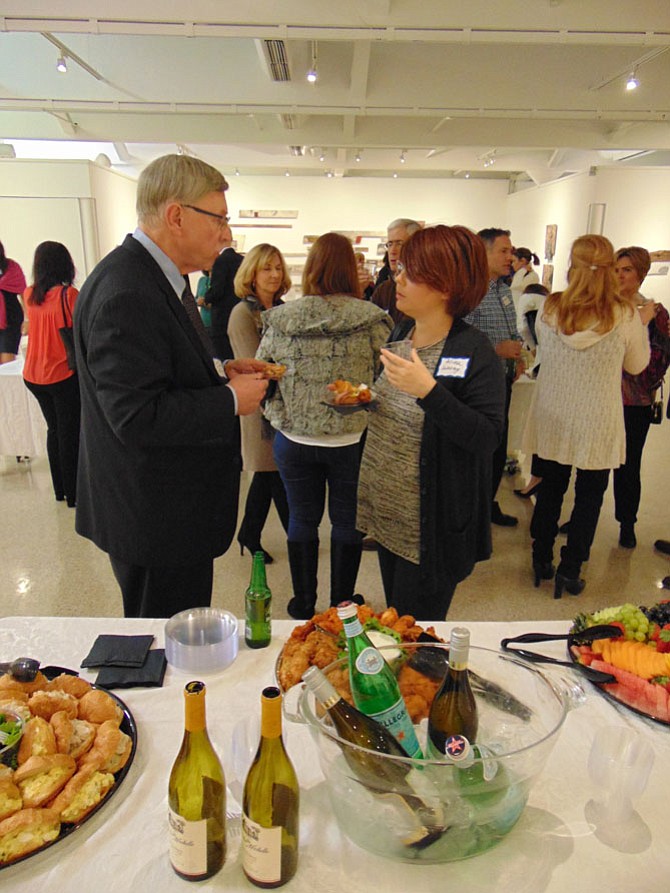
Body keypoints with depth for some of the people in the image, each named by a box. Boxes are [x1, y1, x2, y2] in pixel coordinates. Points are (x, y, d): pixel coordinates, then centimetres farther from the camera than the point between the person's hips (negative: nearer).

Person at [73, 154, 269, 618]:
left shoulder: (160, 277, 9)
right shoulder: (125, 292, -25)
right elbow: (138, 417, -29)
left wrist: (222, 373, 3)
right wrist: (231, 399, -19)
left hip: (174, 507, 10)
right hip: (154, 517, -10)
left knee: (181, 636, 25)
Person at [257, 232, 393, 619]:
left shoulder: (280, 319, -3)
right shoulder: (371, 319, -9)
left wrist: (282, 413, 13)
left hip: (293, 439, 2)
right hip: (351, 440, -1)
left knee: (302, 521, 16)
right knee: (347, 523, 14)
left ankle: (304, 606, 31)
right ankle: (342, 606, 30)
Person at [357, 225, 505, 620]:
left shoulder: (474, 351, -17)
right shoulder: (401, 333, 6)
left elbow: (488, 438, -24)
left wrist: (429, 390, -32)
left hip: (432, 525, -7)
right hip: (388, 510, 7)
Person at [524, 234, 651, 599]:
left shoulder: (551, 309, -9)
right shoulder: (625, 316, -14)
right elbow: (636, 365, 2)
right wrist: (642, 324, 15)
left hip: (553, 415, 3)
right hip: (597, 422, -2)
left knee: (551, 486, 17)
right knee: (589, 495, 12)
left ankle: (542, 560, 29)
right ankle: (570, 571, 19)